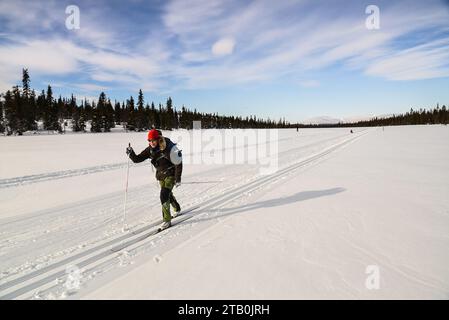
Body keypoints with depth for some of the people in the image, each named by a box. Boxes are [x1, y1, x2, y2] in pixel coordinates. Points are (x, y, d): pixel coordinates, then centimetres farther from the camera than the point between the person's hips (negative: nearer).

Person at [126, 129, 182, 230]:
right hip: (160, 175, 7)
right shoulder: (150, 149, -7)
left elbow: (178, 164, -19)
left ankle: (167, 220, -6)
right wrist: (131, 154, -27)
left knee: (164, 195, -17)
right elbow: (138, 159, -6)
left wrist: (178, 179, -18)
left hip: (170, 175, -7)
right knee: (168, 194, 22)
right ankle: (177, 209, 49)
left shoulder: (168, 148, -25)